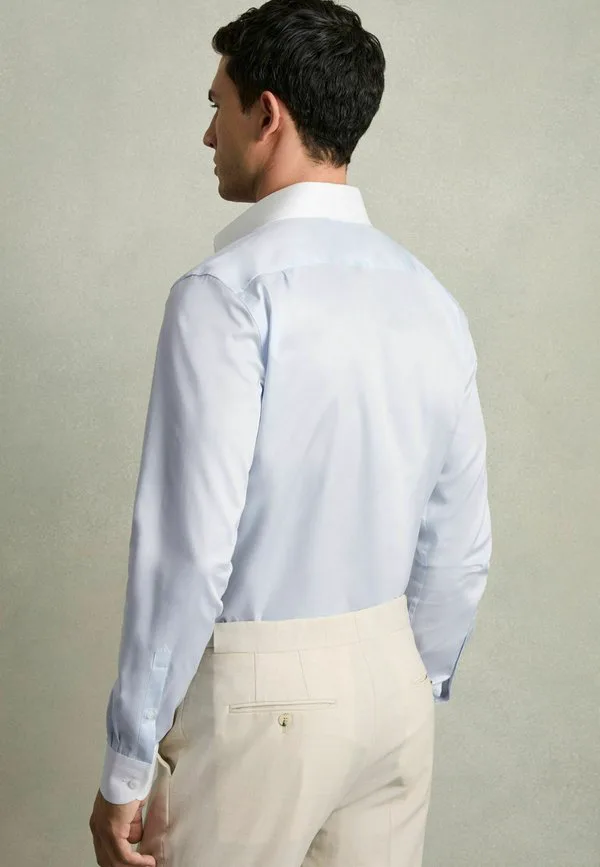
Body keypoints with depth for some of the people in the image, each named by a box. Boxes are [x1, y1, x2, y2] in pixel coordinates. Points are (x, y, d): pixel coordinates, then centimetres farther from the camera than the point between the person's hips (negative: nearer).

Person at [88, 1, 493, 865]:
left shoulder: (229, 290, -16)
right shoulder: (431, 300, 4)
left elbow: (189, 544, -20)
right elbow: (461, 547, 9)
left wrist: (128, 765, -12)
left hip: (257, 694, -6)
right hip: (391, 675, 6)